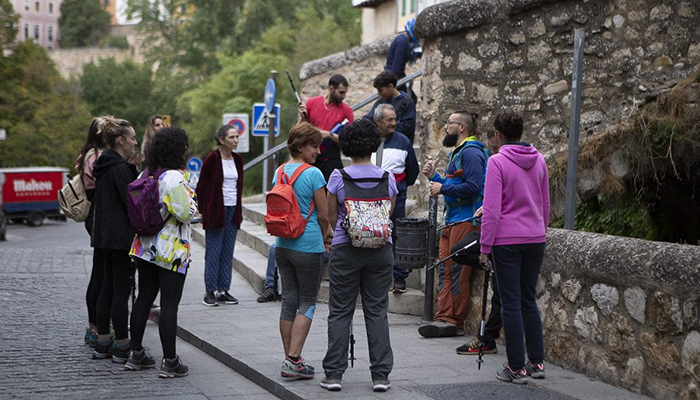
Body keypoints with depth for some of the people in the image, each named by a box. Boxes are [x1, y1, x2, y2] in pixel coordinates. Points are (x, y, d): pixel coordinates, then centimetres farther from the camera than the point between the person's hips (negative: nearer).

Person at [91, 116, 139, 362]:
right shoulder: (120, 168, -16)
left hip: (107, 237, 10)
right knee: (121, 291, -5)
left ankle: (102, 344, 17)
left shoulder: (105, 166, 14)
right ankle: (122, 347, 0)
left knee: (107, 289, 13)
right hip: (122, 237, -10)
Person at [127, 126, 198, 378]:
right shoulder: (174, 178, -18)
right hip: (171, 251, -8)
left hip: (145, 248, 8)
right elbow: (185, 213, -19)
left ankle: (136, 354, 22)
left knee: (144, 298, 15)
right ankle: (169, 362, -1)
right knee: (169, 304, -4)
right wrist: (192, 201, 0)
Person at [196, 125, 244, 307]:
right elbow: (201, 186, -5)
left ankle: (224, 290, 13)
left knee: (228, 252, 8)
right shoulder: (212, 159, -8)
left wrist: (239, 211, 13)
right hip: (216, 210, -6)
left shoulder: (238, 160, 9)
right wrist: (203, 211, -6)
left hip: (233, 210, 6)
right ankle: (210, 292, 4)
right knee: (213, 253, -2)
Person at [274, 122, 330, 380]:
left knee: (289, 300, 11)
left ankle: (290, 360, 14)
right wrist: (325, 235, 12)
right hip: (308, 245, -7)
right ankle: (294, 360, -7)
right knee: (308, 301, 1)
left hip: (282, 244, 7)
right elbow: (323, 215, -9)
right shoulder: (313, 174, -13)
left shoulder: (279, 171, 8)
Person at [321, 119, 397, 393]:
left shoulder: (338, 177, -7)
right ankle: (381, 374, 5)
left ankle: (334, 373, 5)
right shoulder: (387, 178, -1)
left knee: (340, 312, 6)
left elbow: (331, 216, 1)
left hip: (345, 249, -2)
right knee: (377, 311, 7)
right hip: (380, 249, 2)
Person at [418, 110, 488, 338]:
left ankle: (455, 322, -4)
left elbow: (472, 187, -21)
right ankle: (444, 317, 6)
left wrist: (442, 188, -13)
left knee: (458, 272, -7)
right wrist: (434, 176, 13)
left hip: (466, 220, -10)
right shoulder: (457, 153, 22)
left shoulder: (471, 152, -11)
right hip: (452, 220, 10)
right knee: (446, 270, 6)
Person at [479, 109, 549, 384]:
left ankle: (517, 367, 4)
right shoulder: (539, 160, 7)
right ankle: (537, 362, 17)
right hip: (536, 238, 6)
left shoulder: (497, 162, -11)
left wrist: (485, 247, -8)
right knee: (529, 300, 15)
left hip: (507, 241, -5)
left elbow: (492, 210, -14)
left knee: (511, 303, 1)